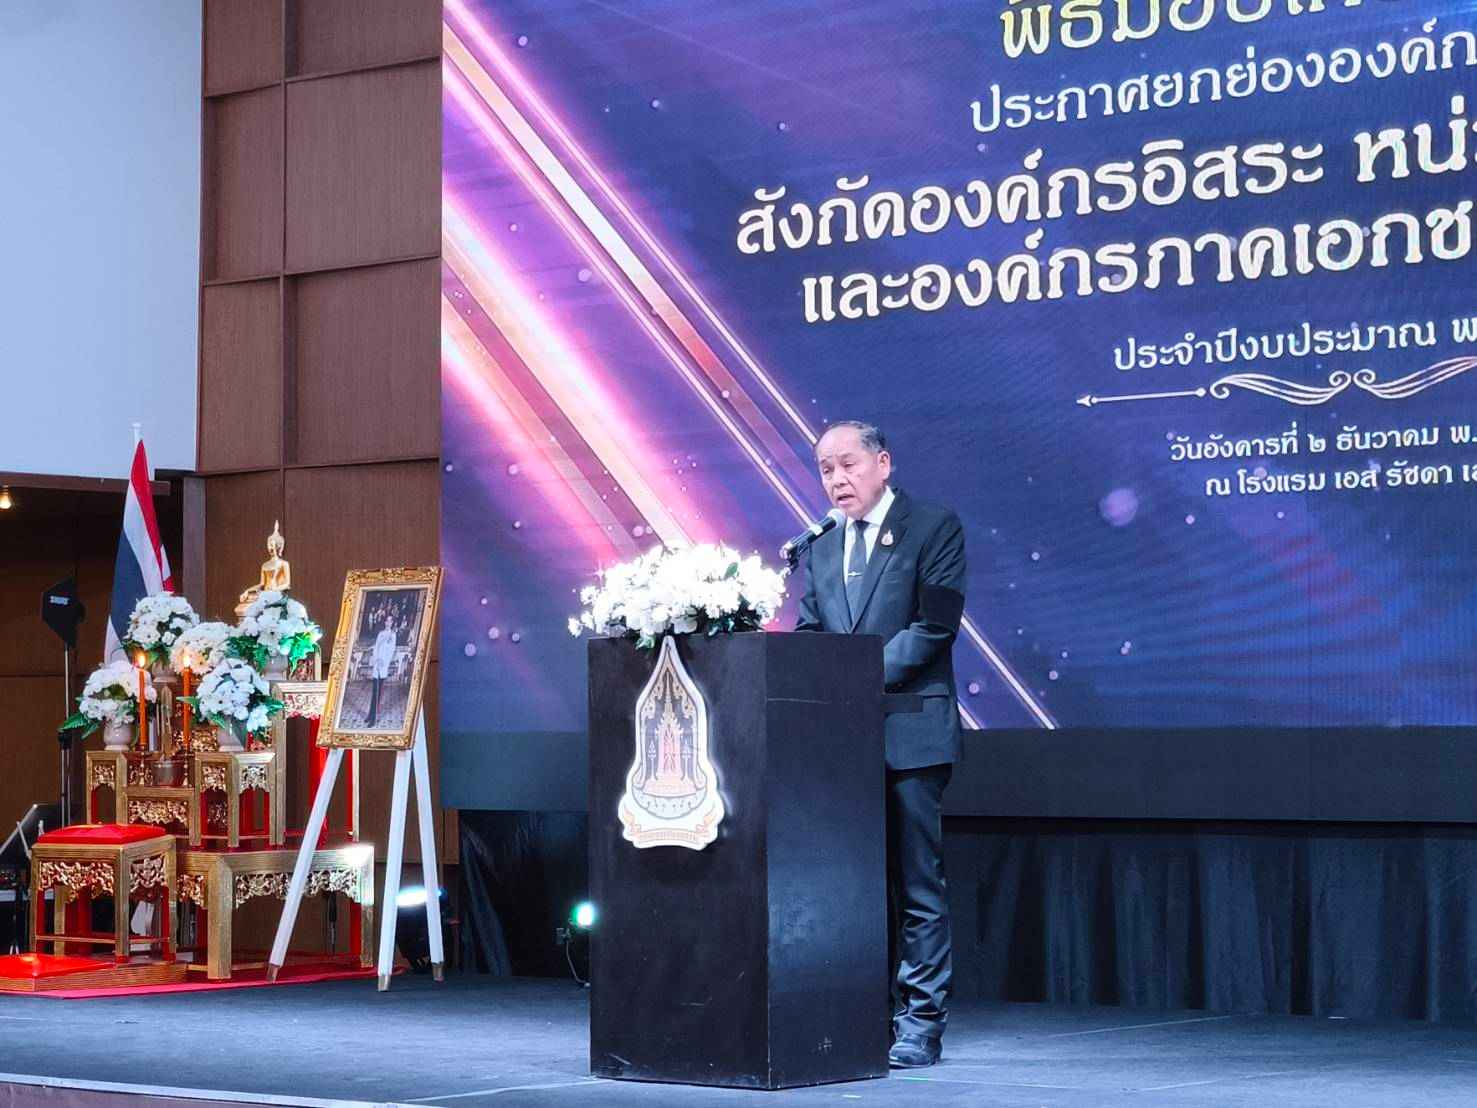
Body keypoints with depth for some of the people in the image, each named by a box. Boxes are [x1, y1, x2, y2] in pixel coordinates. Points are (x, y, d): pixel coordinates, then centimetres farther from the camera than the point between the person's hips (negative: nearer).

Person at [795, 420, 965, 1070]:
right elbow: (808, 633, 14)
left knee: (917, 886, -2)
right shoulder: (821, 549, 17)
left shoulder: (933, 528, -2)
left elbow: (934, 624, -10)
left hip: (909, 734, -6)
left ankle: (920, 1024, 2)